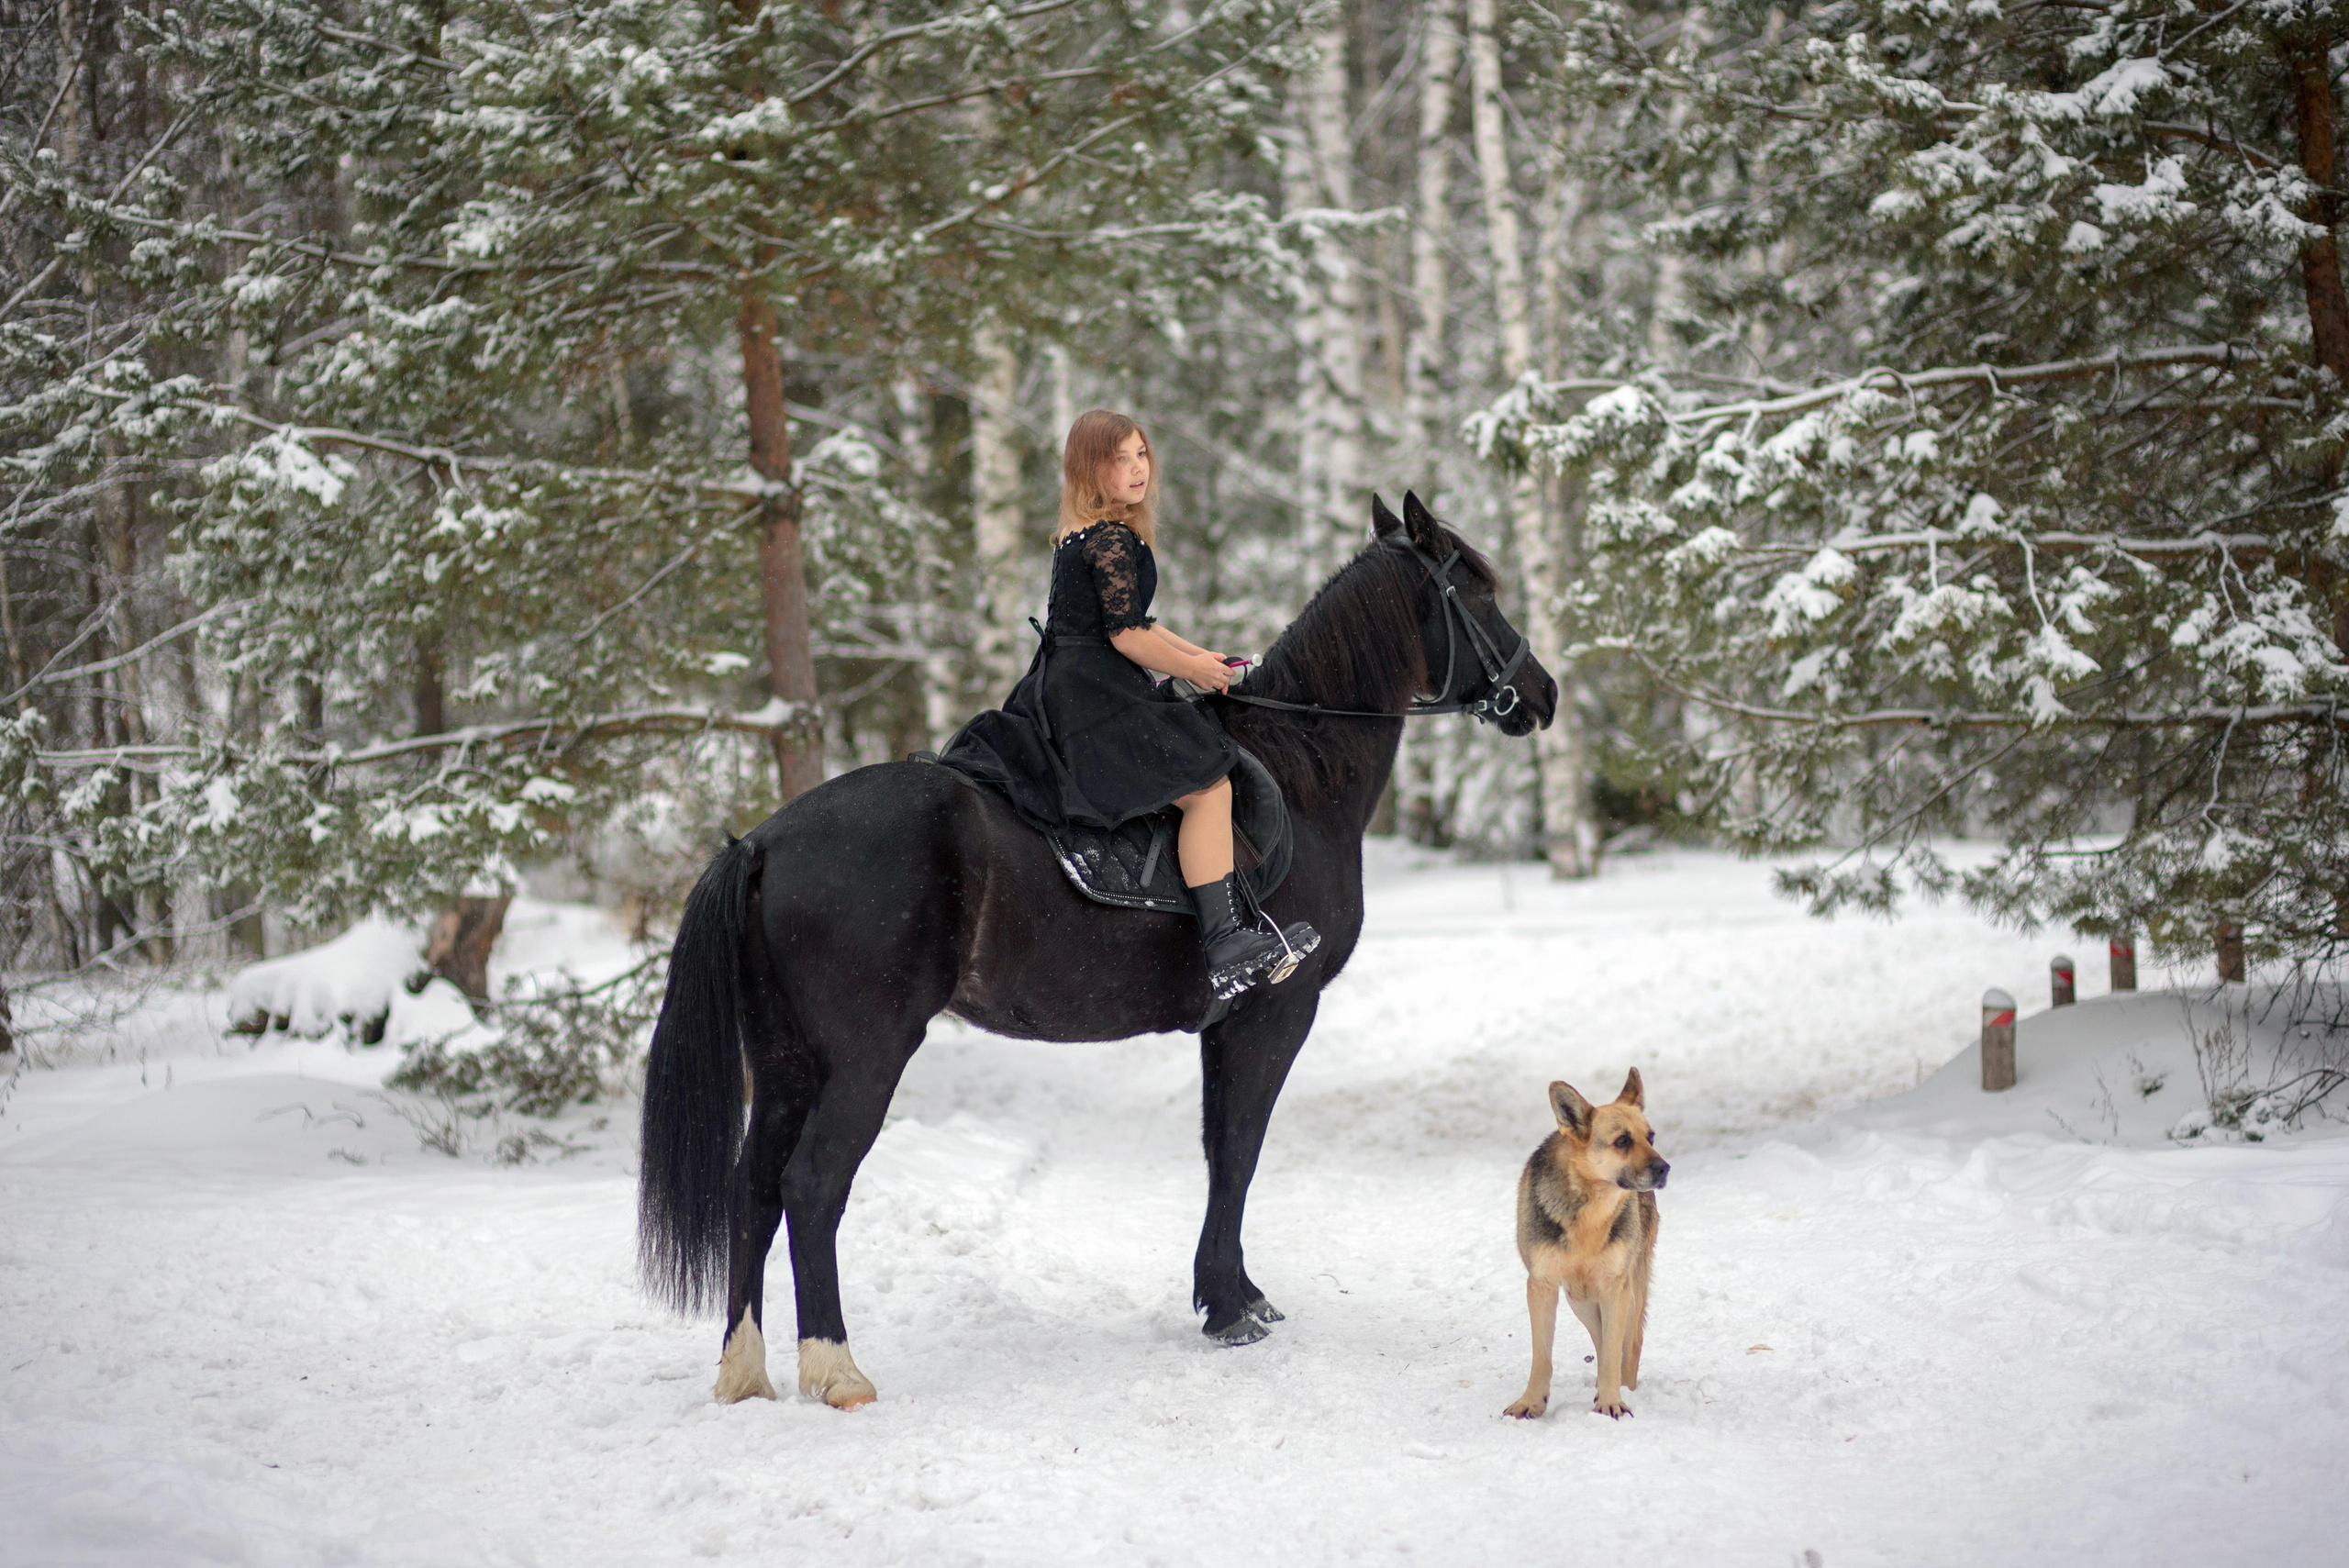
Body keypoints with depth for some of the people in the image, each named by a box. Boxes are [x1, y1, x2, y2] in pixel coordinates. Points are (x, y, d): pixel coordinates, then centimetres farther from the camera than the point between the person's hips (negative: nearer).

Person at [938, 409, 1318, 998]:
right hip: (1097, 695, -10)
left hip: (1053, 691, 10)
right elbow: (1127, 637, -18)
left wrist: (1196, 653, 17)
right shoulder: (1116, 540, -14)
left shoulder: (1072, 536, 16)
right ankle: (1226, 946, -18)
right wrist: (1194, 669, -3)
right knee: (1208, 788, -11)